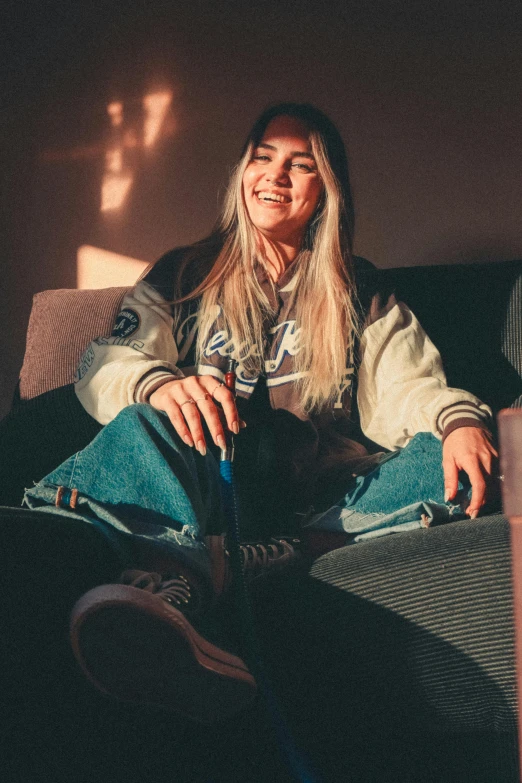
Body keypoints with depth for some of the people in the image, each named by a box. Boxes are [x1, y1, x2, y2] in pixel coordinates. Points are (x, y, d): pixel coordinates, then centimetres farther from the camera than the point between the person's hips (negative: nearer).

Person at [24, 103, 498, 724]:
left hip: (315, 495, 1)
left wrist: (458, 418, -22)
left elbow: (405, 387, 4)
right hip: (202, 480, 0)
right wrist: (161, 387, -23)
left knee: (457, 463, -27)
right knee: (143, 425, -30)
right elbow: (103, 365, 3)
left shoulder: (359, 294, 20)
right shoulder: (184, 276, 18)